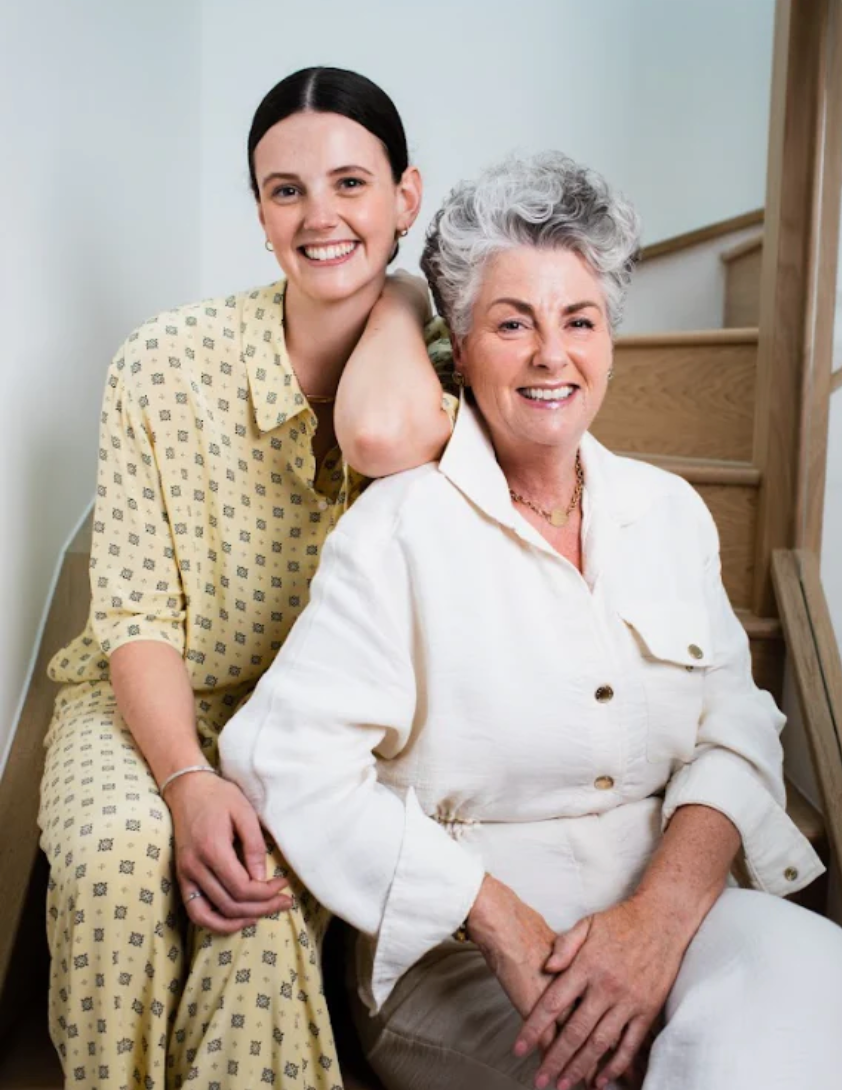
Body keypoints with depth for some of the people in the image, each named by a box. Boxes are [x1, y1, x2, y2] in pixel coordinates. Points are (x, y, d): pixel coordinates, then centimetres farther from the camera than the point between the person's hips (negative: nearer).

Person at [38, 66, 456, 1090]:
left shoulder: (435, 363, -6)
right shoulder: (166, 362, -9)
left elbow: (383, 437, -33)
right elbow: (135, 612, -9)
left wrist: (398, 287, -12)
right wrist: (187, 781, -26)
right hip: (160, 700, 1)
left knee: (258, 891, -31)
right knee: (116, 859, -30)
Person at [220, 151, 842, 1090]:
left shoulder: (669, 511, 7)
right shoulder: (402, 527, -8)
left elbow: (734, 730, 2)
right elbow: (291, 754, -16)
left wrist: (661, 915, -16)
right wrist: (505, 925, -18)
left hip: (664, 914, 5)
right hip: (461, 949, -4)